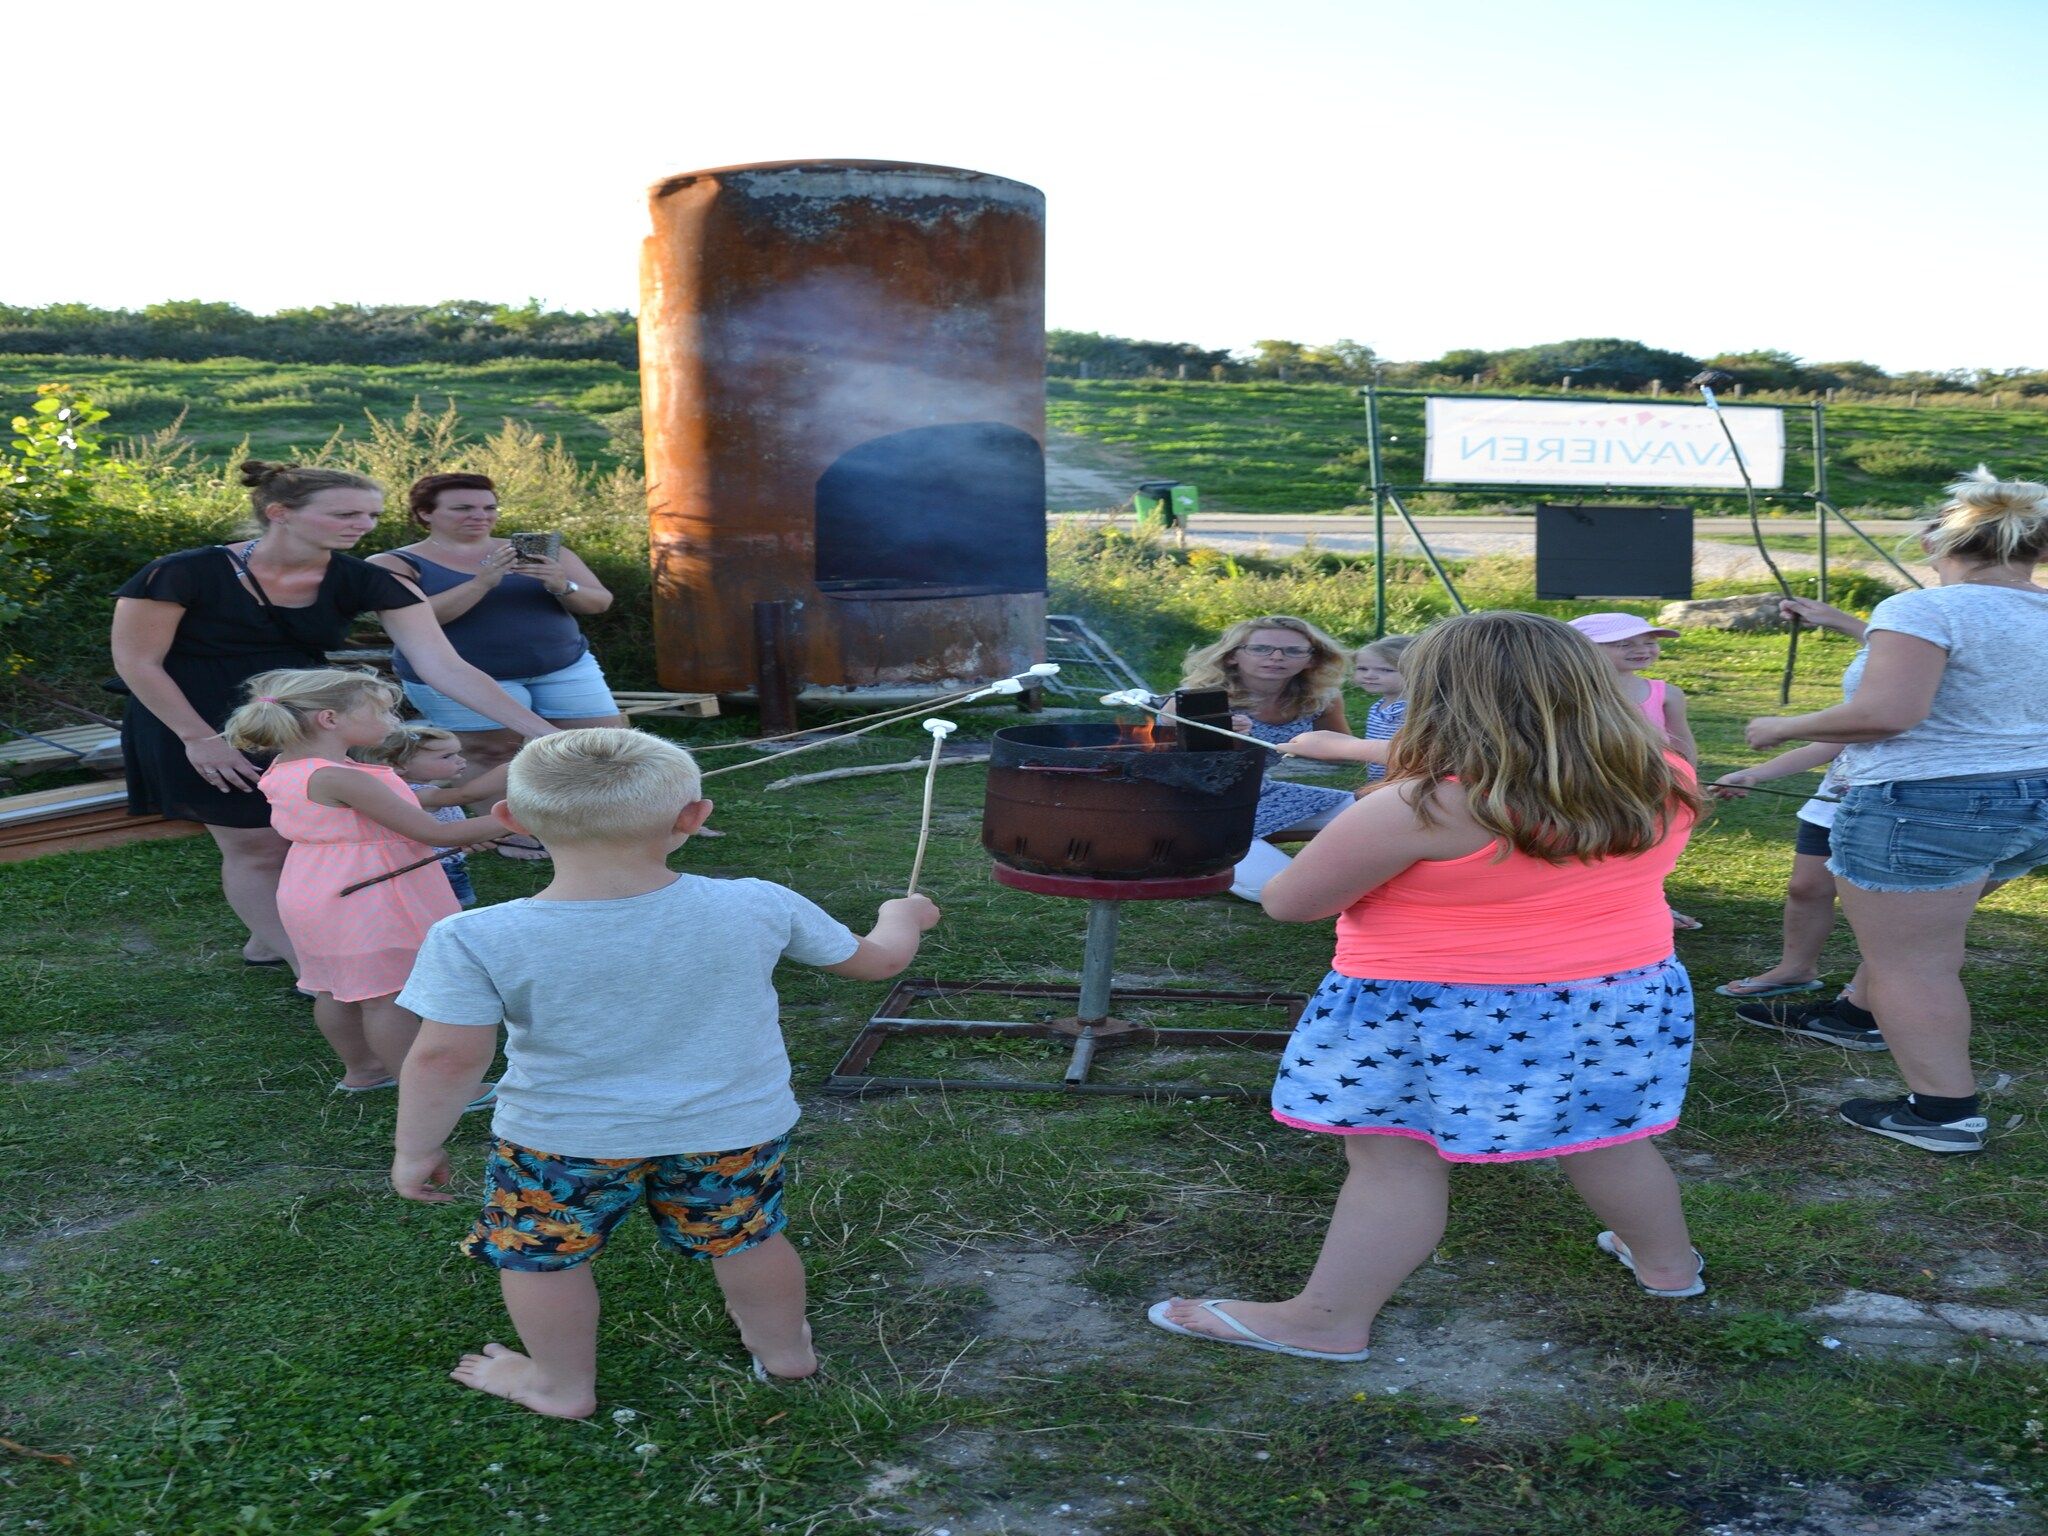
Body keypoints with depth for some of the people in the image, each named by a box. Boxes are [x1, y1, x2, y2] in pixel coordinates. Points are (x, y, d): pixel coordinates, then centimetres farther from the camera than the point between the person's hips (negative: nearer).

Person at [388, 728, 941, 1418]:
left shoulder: (477, 939, -23)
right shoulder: (758, 907, -15)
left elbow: (444, 1058, -19)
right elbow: (874, 961, -2)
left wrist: (416, 1149, -2)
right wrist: (902, 917, 20)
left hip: (561, 1140, -2)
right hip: (733, 1128, 2)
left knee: (542, 1253, 23)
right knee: (745, 1236, 24)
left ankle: (562, 1385, 40)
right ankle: (785, 1350, 44)